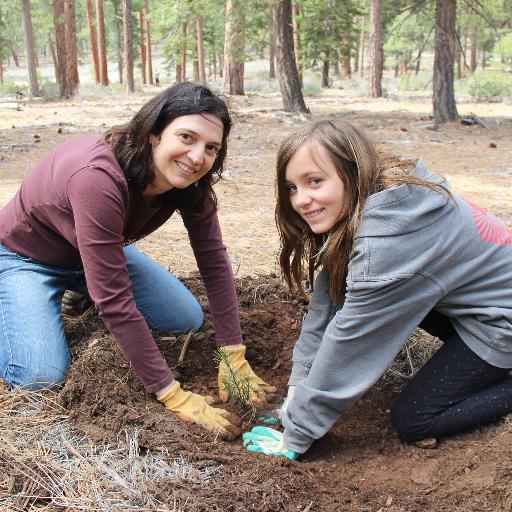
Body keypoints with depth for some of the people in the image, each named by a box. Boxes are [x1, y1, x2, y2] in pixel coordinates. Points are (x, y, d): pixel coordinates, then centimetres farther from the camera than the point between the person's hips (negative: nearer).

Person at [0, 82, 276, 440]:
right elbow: (115, 300, -40)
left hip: (96, 254, 6)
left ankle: (82, 292, 20)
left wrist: (235, 357, -17)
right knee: (42, 375, -24)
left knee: (188, 319, -2)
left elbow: (215, 262, -13)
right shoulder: (99, 177, -41)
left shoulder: (189, 180, -20)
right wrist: (174, 396, -35)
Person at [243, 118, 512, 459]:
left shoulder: (388, 240, -34)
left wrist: (294, 438, -20)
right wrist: (298, 388, -6)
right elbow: (327, 303, -5)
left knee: (412, 421, -8)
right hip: (471, 291, 8)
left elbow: (349, 340, -29)